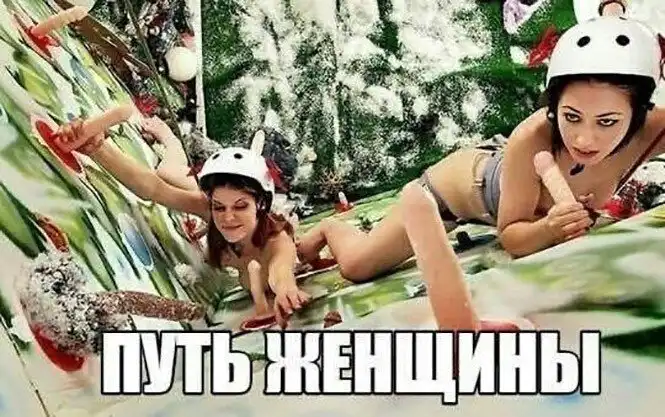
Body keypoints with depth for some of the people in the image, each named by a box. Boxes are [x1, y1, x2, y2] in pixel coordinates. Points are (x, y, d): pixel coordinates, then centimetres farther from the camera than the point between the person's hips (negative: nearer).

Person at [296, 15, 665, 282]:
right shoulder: (532, 140, -42)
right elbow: (510, 236, -29)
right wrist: (547, 228, -48)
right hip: (466, 179, -4)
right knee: (357, 266, -2)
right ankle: (329, 228, 31)